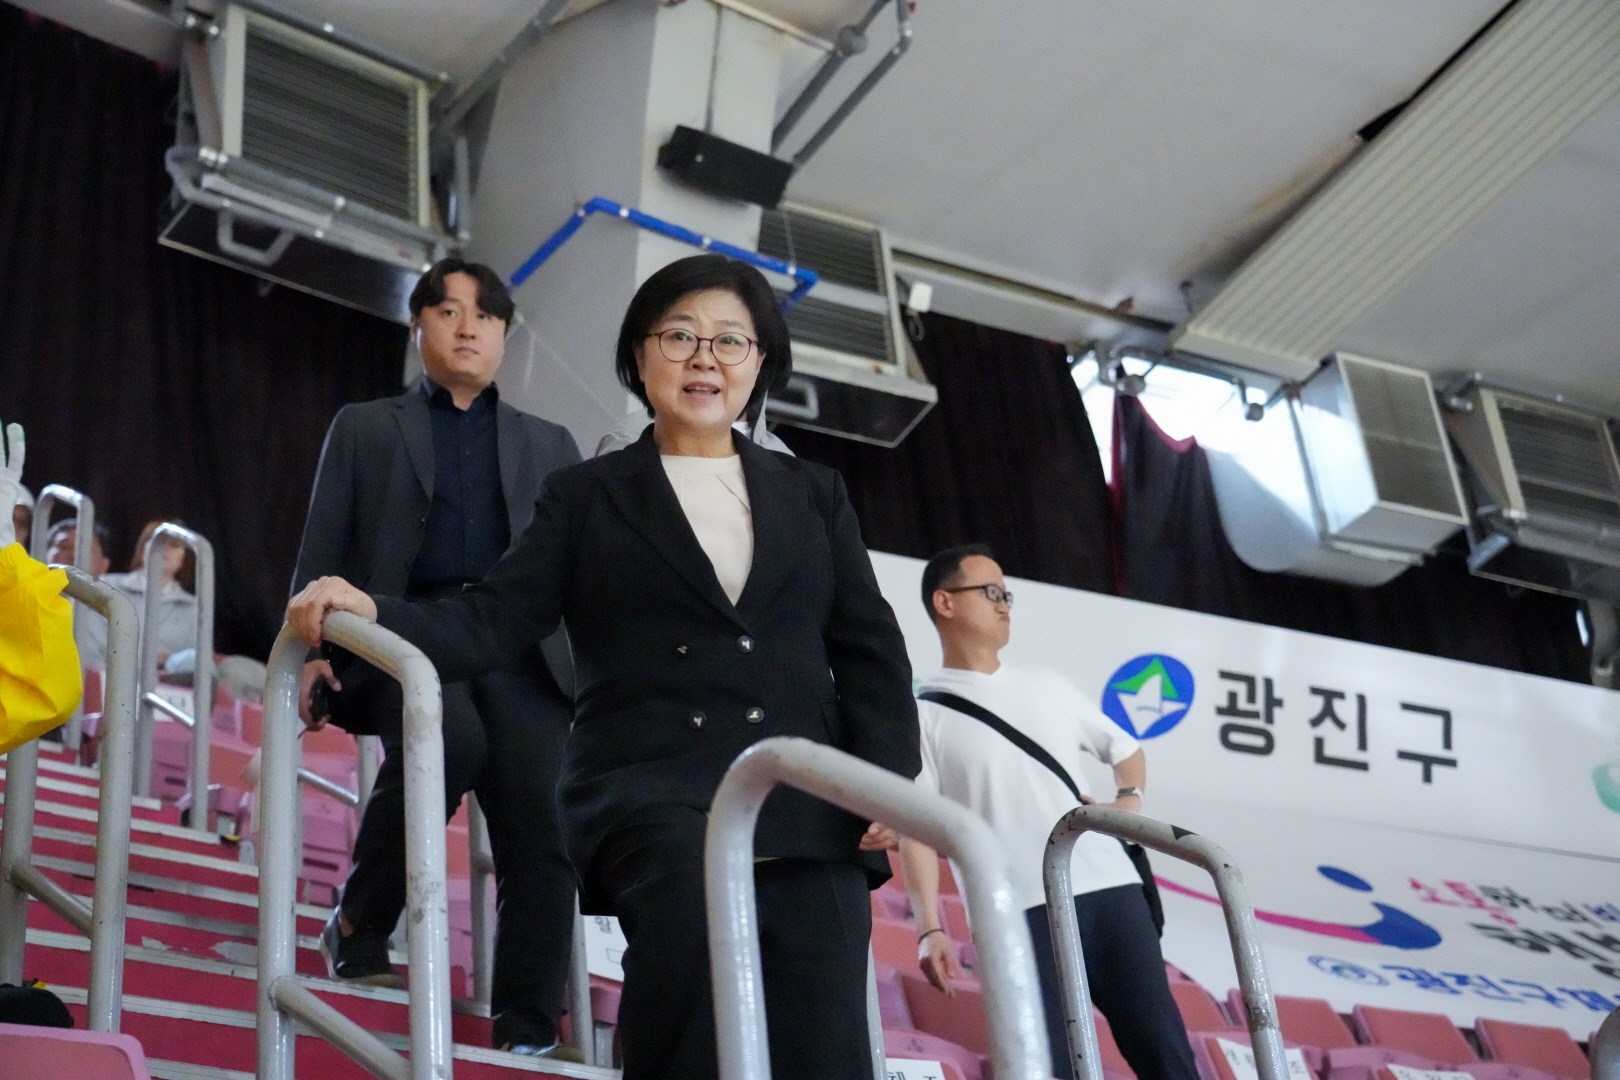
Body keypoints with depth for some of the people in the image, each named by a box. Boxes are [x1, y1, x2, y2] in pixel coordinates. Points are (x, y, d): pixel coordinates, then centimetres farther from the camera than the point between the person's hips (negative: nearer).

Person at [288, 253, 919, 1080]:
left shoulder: (813, 495, 21)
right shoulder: (586, 496, 16)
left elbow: (871, 650, 16)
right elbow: (493, 623, 6)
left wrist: (888, 783, 0)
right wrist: (374, 614, -12)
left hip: (806, 809, 3)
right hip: (648, 793, -3)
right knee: (696, 913, -36)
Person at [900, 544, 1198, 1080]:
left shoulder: (1047, 686, 18)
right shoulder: (925, 715, 4)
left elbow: (1124, 747, 28)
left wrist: (1129, 799, 6)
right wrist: (931, 928, -13)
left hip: (1110, 888, 4)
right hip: (1019, 912, -4)